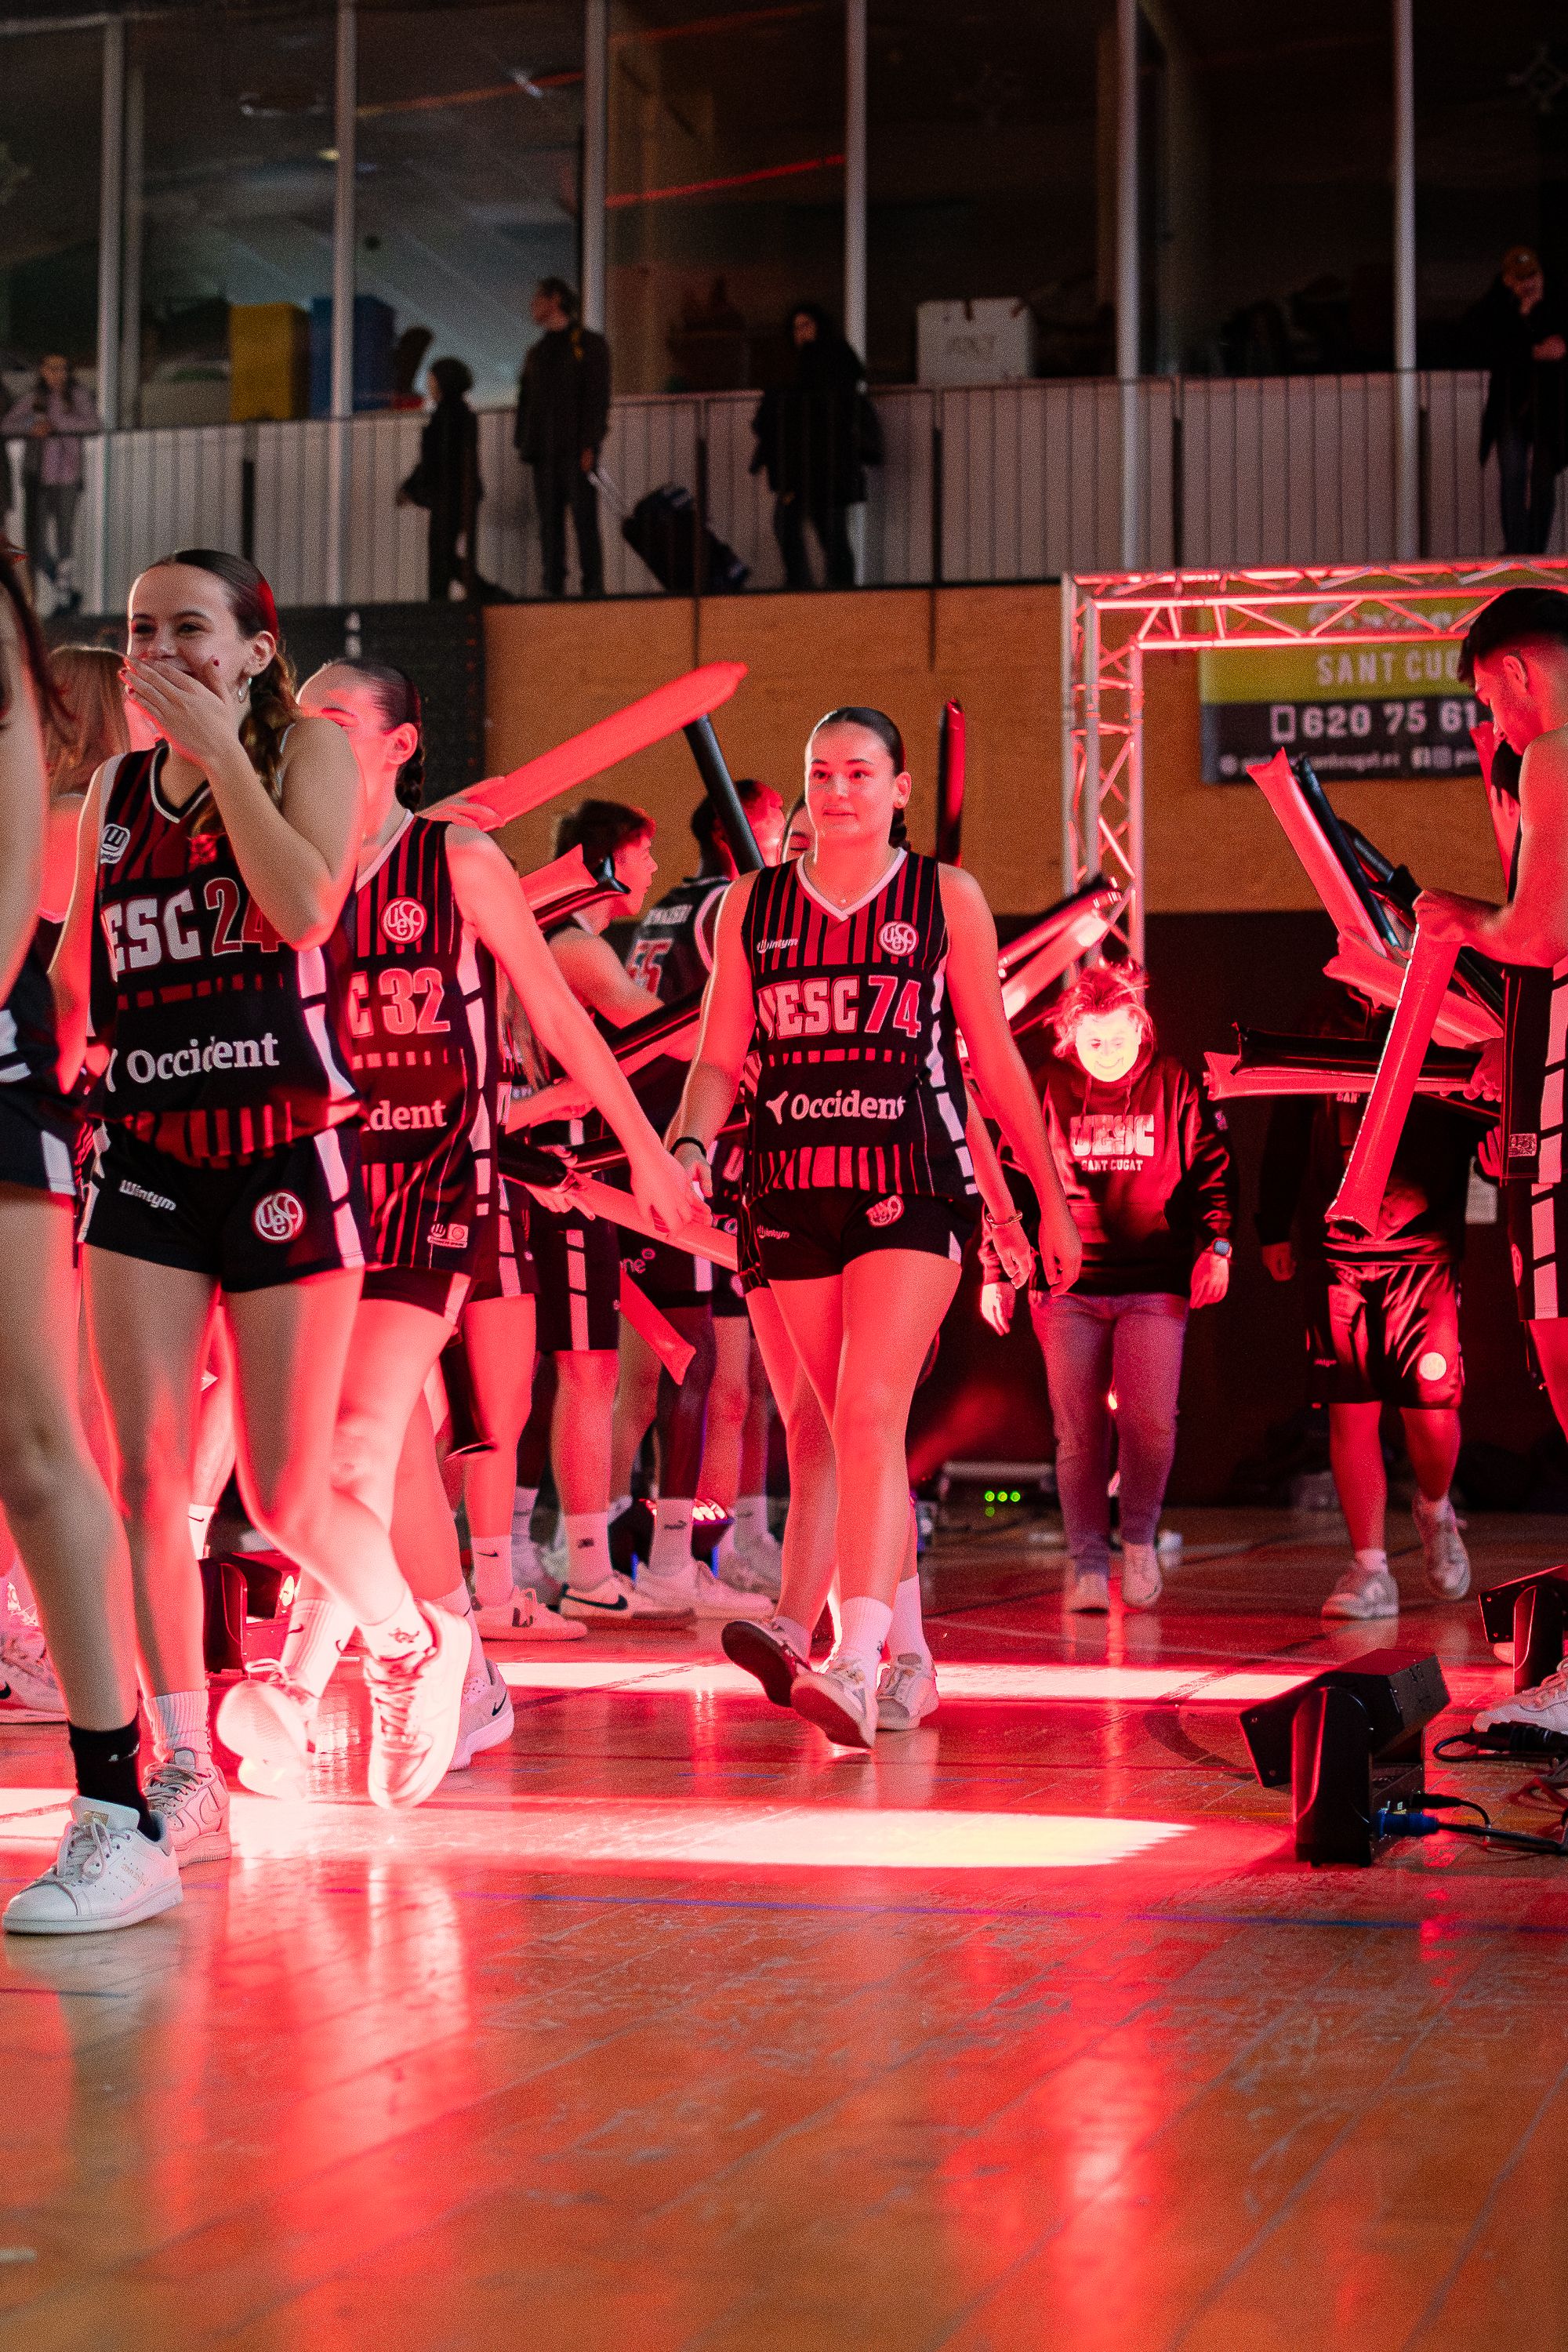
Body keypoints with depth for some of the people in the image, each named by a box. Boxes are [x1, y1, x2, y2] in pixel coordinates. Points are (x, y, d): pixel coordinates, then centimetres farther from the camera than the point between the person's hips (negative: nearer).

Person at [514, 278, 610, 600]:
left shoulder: (589, 344, 2)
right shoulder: (537, 352, 21)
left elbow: (598, 397, -5)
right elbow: (525, 400, 20)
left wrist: (590, 446, -14)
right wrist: (522, 444, 7)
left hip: (577, 449, -6)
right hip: (544, 450, 6)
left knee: (585, 520, -9)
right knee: (549, 522, 1)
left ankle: (593, 586, -10)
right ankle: (554, 589, 1)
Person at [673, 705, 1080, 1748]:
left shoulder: (947, 897, 5)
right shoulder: (754, 904, 10)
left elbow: (995, 1055, 9)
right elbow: (720, 1057, 10)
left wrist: (1052, 1198, 11)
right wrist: (693, 1142, -11)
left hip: (913, 1190, -3)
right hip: (796, 1194, 3)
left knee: (870, 1415, -18)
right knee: (854, 1431, 9)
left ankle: (855, 1664, -27)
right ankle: (905, 1652, 22)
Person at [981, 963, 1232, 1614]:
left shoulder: (1175, 1086, 5)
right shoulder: (1045, 1092, 5)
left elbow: (1212, 1169, 11)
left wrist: (1215, 1246, -1)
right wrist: (997, 1271, 6)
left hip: (1155, 1285, -1)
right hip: (1067, 1288, 1)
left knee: (1150, 1420, -12)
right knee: (1078, 1432, -1)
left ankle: (1139, 1538, 12)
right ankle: (1087, 1564, 9)